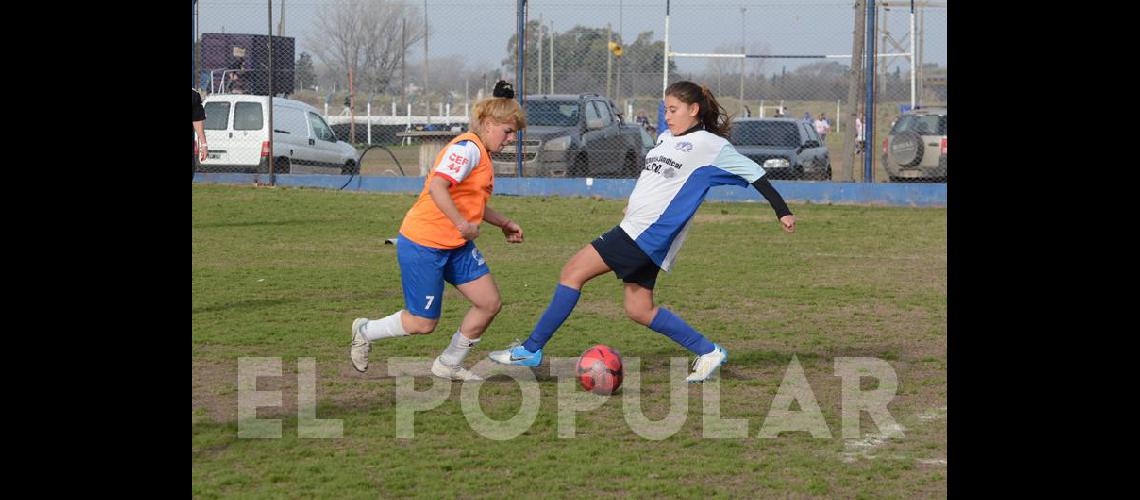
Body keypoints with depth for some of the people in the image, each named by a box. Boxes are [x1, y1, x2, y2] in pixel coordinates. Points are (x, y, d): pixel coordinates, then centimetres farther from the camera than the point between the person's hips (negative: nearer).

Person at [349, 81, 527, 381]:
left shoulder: (481, 154, 14)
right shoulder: (468, 148, -18)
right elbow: (437, 187, -30)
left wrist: (503, 223, 23)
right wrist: (463, 224, -29)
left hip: (456, 246, 10)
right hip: (422, 244, -10)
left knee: (490, 303, 1)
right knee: (422, 323, -3)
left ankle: (448, 365, 16)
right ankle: (365, 332, 22)